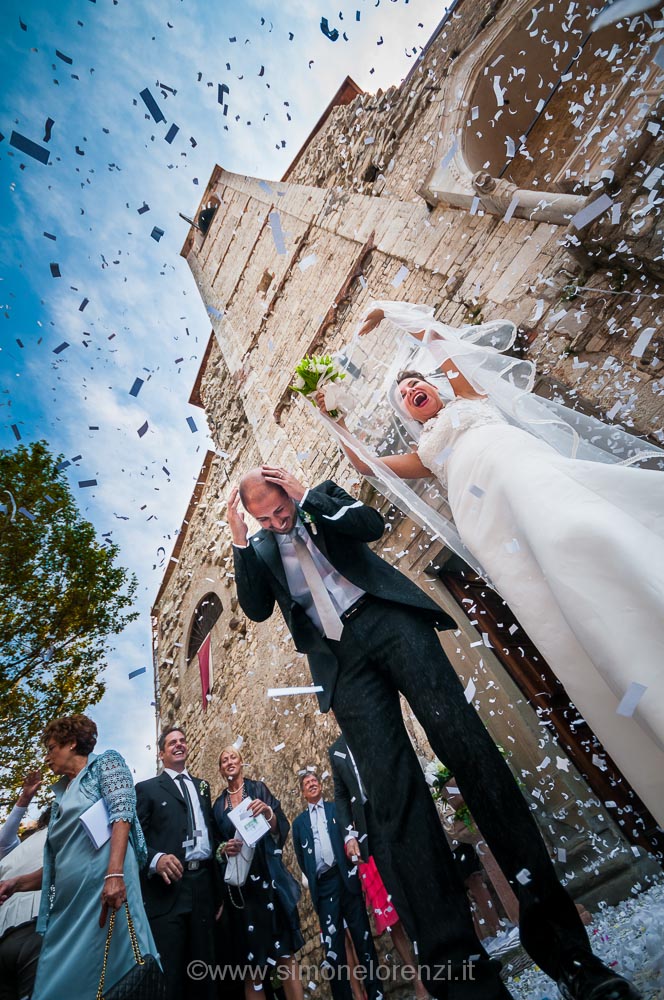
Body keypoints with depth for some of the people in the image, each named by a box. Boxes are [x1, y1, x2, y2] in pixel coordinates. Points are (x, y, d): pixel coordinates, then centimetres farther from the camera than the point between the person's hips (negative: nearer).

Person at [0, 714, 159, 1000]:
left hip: (105, 889, -7)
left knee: (111, 974, -6)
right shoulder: (61, 795, 23)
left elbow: (122, 814, -14)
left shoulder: (105, 762, 1)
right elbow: (57, 861, 24)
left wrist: (115, 874, -24)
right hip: (67, 904, 7)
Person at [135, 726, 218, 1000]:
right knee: (168, 973, -1)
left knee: (204, 968, 13)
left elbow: (209, 828, 20)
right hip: (168, 887, -4)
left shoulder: (202, 786, 17)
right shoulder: (147, 788, 2)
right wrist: (156, 859, -23)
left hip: (203, 885, 5)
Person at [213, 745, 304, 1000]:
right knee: (250, 958, 1)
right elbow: (217, 847, 15)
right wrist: (224, 850, -7)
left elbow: (281, 829, -3)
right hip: (239, 884, 2)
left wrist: (268, 813, -23)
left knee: (285, 953, -3)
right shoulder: (218, 805, 10)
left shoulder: (259, 789, 3)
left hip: (269, 876, -2)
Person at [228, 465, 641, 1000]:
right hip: (341, 659, 2)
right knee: (393, 792, -10)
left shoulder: (323, 497, 15)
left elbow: (372, 525, -2)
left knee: (464, 741, -12)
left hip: (386, 618, -1)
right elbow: (257, 610, 6)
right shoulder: (261, 549, 18)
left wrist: (309, 495, -5)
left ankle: (554, 928, -2)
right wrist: (241, 543, -3)